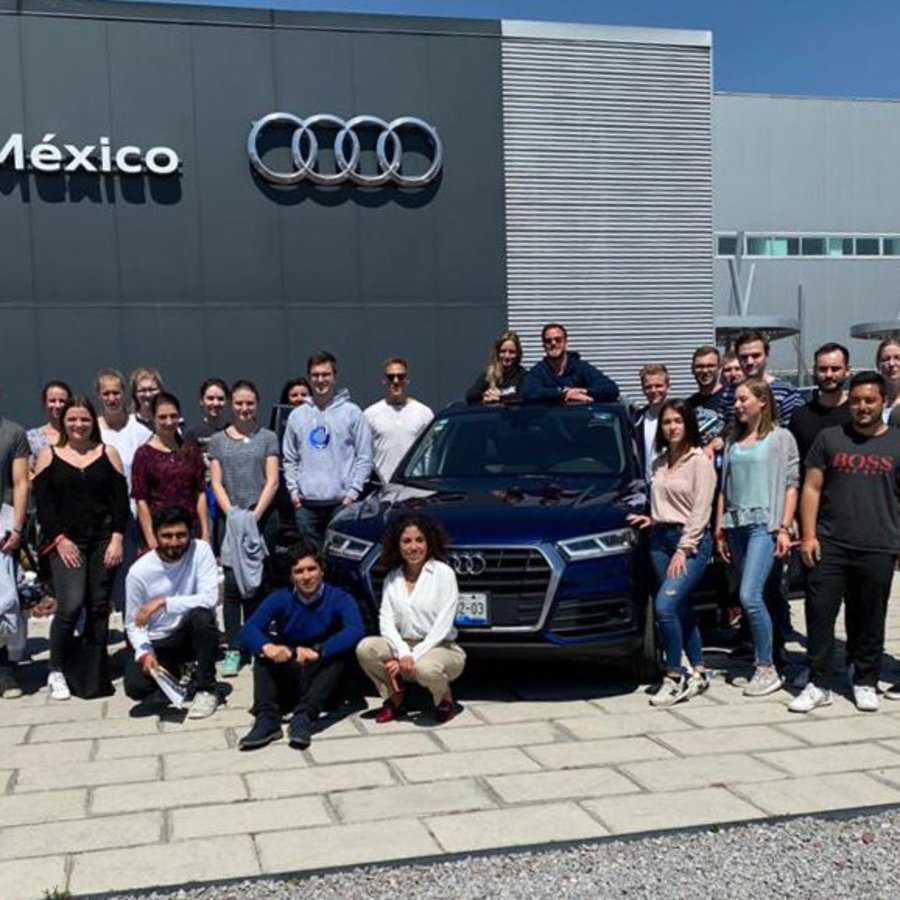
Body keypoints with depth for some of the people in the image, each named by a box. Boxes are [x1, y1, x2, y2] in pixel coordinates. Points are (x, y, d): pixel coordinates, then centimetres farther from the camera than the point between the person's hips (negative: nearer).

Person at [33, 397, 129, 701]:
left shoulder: (108, 453, 8)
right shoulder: (48, 455, 6)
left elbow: (121, 499, 5)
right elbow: (42, 503, 0)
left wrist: (117, 538, -5)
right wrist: (59, 539, -9)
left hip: (103, 542, 2)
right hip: (65, 543, -2)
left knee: (99, 607, 4)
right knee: (71, 605, -15)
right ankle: (56, 672, 0)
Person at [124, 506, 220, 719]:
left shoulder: (200, 550, -14)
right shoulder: (139, 571, -12)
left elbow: (210, 598, -25)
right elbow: (133, 624, -4)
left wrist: (164, 602, -30)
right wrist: (145, 653, -22)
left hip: (193, 636, -1)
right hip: (158, 642, 2)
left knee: (201, 614, -34)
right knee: (136, 687, -23)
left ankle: (205, 689, -15)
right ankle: (172, 671, 16)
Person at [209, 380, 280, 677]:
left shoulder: (267, 438, 9)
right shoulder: (218, 440, 11)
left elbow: (272, 481, 2)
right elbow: (216, 483, 6)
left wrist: (255, 515, -9)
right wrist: (232, 514, -8)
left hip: (263, 517, 0)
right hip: (230, 518, 0)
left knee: (258, 584, 3)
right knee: (232, 585, -4)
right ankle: (233, 650, -3)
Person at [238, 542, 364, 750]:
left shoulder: (339, 598, -8)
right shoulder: (281, 599, -3)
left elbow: (356, 630, -29)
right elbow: (249, 629, -19)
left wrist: (317, 652, -43)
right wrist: (267, 647, -42)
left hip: (323, 677, -2)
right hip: (287, 677, 2)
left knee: (341, 648, -28)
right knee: (262, 650, -21)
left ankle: (304, 715, -40)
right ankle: (267, 718, -36)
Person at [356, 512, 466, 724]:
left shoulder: (443, 573, -6)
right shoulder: (392, 579, 8)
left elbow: (443, 625, -12)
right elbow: (386, 620, -1)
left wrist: (414, 656, -18)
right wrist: (403, 653, -20)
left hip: (441, 647, -4)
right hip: (404, 646, 4)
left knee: (425, 667, -38)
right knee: (365, 648, -23)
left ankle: (445, 701, -2)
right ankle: (395, 699, 1)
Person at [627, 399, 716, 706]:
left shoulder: (700, 461, -6)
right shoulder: (659, 463, 14)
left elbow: (700, 511, -11)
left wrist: (684, 549, -15)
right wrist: (651, 519, 2)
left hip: (692, 541, -7)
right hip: (660, 539, 7)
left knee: (665, 605, -18)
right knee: (681, 608, 10)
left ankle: (674, 679, -9)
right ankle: (698, 673, 21)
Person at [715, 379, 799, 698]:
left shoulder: (781, 438, 2)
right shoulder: (732, 442, 17)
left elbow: (791, 485, -2)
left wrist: (784, 528, -9)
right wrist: (719, 529, 14)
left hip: (764, 524, -6)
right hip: (736, 525, 6)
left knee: (749, 596, -16)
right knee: (752, 597, 6)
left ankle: (767, 669, -7)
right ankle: (763, 658, 14)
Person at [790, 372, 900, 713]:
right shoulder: (829, 438, 7)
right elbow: (812, 488, 5)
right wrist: (808, 535, -3)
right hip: (830, 544, 0)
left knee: (869, 620, 8)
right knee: (819, 612, -2)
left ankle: (865, 683, 23)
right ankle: (818, 684, 8)